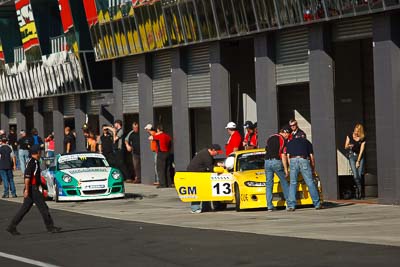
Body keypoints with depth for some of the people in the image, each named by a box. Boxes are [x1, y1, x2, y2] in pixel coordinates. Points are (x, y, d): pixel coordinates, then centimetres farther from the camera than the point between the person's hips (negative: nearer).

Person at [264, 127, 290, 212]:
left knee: (269, 184, 6)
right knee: (284, 182, 8)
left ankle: (269, 206, -1)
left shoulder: (270, 138, 14)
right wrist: (286, 169, -5)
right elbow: (283, 156, -6)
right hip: (276, 161, -4)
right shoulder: (283, 140, -3)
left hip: (267, 161, 4)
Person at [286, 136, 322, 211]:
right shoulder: (307, 142, 27)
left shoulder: (290, 143, 29)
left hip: (293, 160, 1)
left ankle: (291, 205, -3)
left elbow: (288, 156, 20)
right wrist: (313, 169, 31)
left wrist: (290, 167, 26)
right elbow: (312, 157, 23)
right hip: (303, 160, -1)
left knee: (292, 183, 5)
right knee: (310, 183, 3)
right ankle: (317, 204, 6)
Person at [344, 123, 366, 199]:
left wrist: (358, 161, -9)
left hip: (360, 156, 0)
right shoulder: (349, 136, -1)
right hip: (352, 156, 0)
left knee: (359, 175, -8)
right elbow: (345, 147, 6)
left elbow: (361, 150, -5)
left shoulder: (362, 139, -3)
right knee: (355, 175, -13)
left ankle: (358, 191, 0)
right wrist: (349, 146, -19)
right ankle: (360, 190, -4)